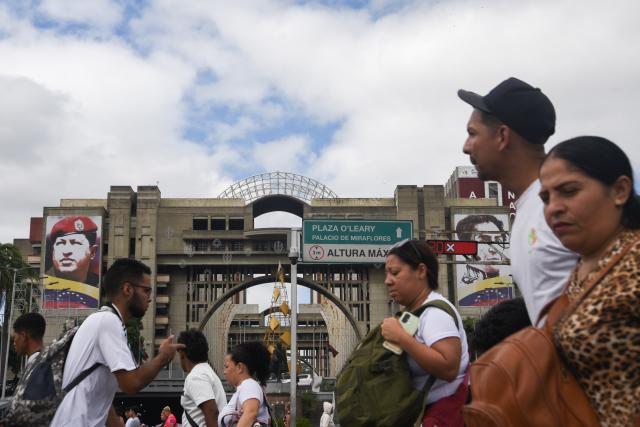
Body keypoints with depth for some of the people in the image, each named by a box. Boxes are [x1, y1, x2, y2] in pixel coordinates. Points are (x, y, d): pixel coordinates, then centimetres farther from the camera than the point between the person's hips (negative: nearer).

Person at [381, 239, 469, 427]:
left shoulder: (435, 311, -18)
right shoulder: (412, 311, 9)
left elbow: (449, 369, -32)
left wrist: (401, 337, -28)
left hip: (447, 410, -9)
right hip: (427, 408, 9)